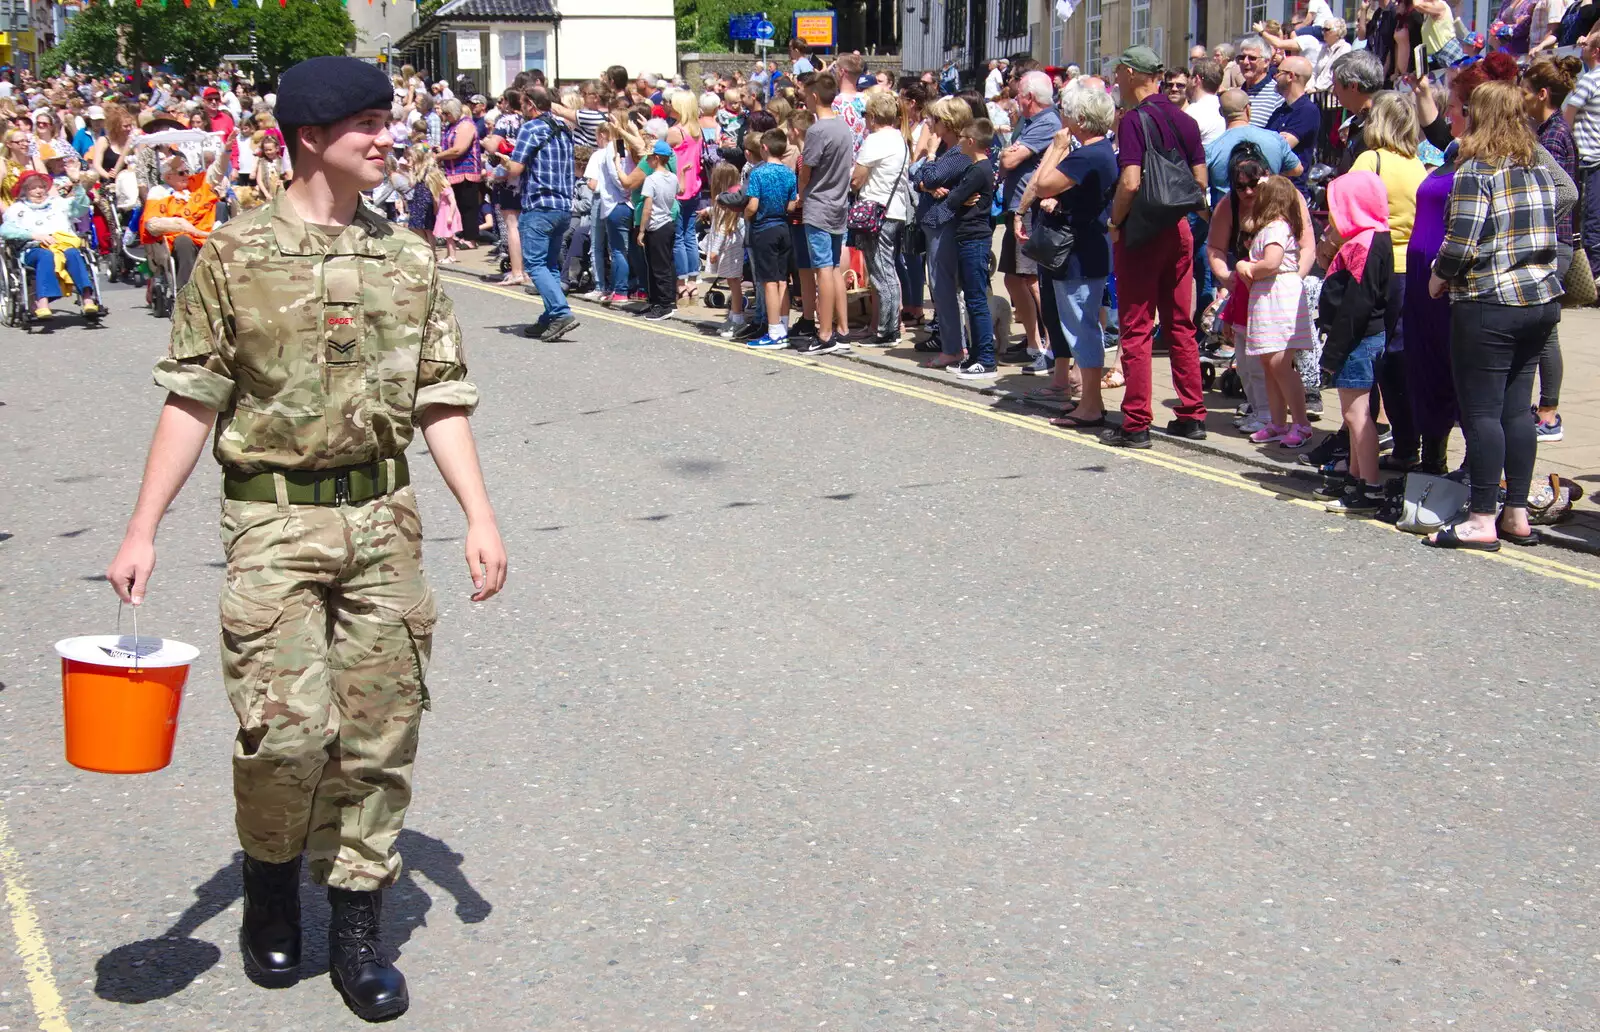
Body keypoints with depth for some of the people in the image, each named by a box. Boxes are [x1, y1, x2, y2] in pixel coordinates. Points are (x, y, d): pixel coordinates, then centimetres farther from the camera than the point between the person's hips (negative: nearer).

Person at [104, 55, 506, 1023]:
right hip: (275, 520, -3)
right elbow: (193, 399, -1)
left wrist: (480, 515, -1)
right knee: (287, 727, -10)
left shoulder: (409, 260, 7)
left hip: (384, 518, 3)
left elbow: (440, 399, 9)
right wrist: (143, 529, -5)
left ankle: (359, 926, 19)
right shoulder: (237, 254, -2)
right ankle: (272, 881, 21)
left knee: (381, 731, 4)